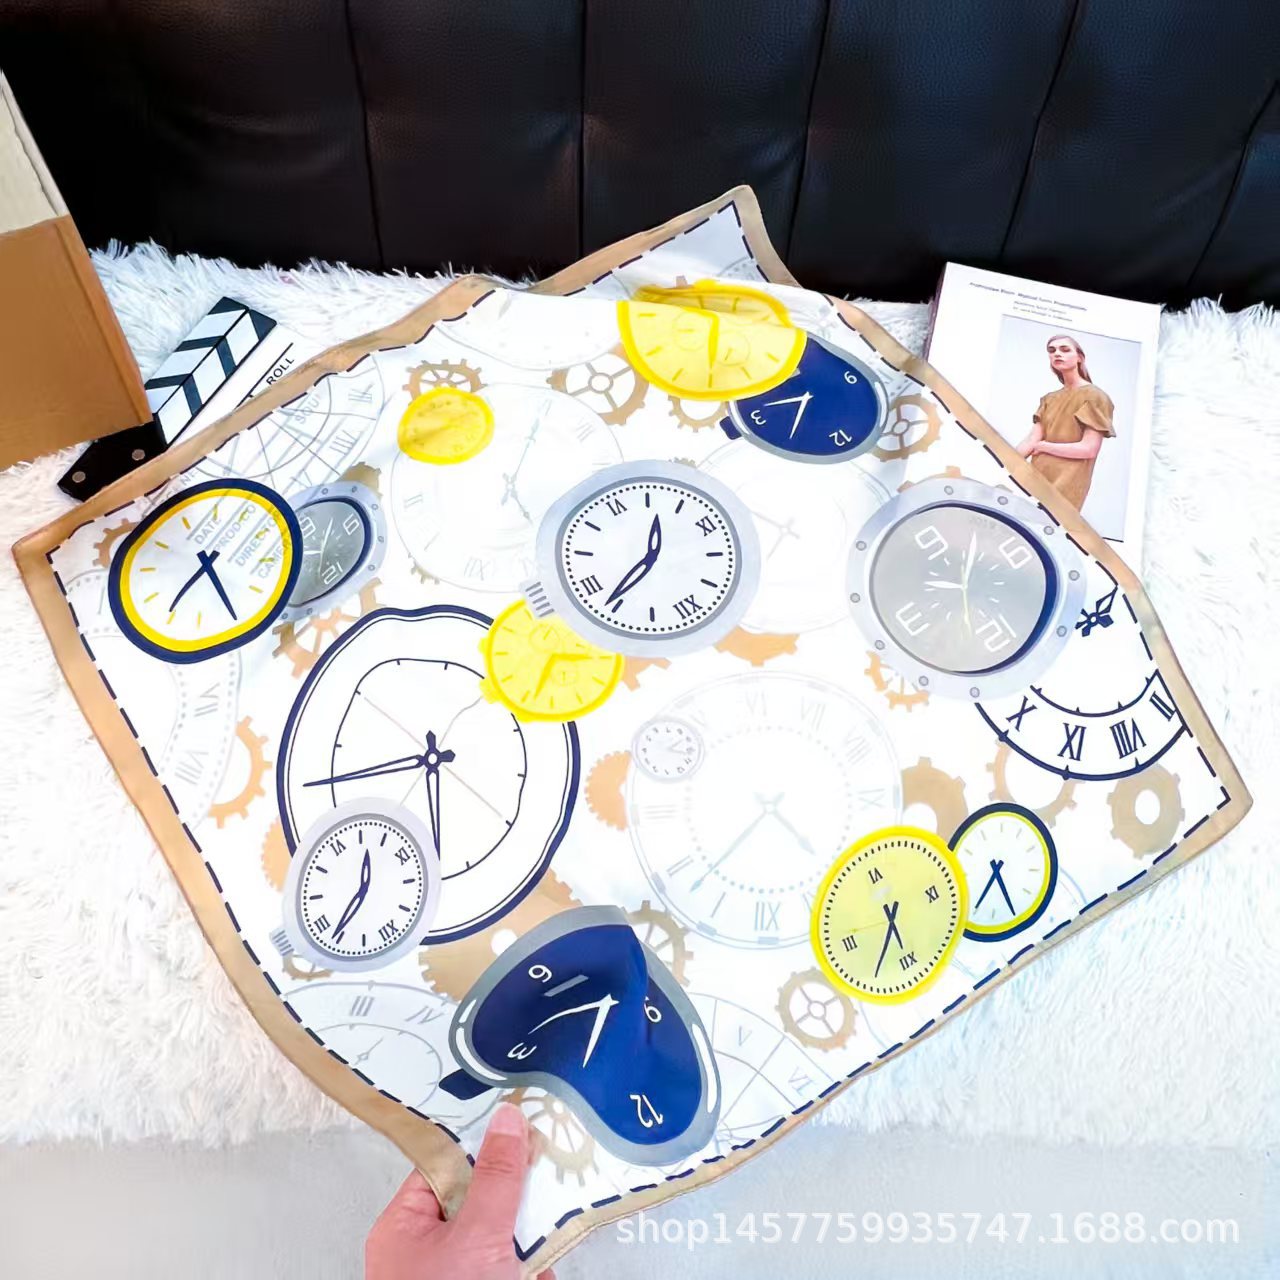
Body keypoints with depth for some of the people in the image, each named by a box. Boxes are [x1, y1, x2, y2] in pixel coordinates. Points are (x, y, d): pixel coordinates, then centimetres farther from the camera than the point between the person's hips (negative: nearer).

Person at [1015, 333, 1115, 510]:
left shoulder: (1094, 396, 1)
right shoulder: (1049, 399, 20)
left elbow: (1089, 449, -9)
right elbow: (1030, 441, 8)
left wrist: (1043, 446, -1)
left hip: (1065, 484, -6)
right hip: (1037, 478, 6)